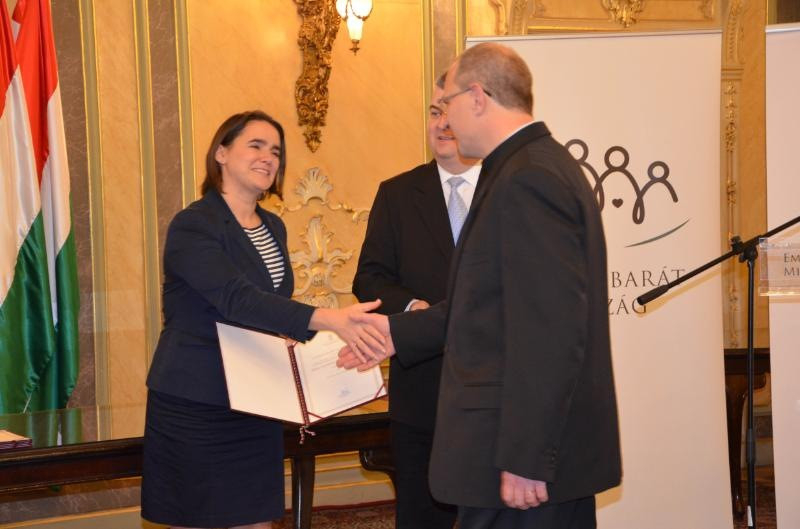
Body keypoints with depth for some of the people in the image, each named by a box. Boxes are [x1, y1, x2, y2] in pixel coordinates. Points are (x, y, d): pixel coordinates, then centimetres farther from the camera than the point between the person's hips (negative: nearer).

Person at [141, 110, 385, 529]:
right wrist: (328, 319, -41)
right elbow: (237, 299, -29)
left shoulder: (273, 227, 12)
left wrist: (294, 335, -3)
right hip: (194, 405, -7)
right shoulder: (192, 227, -14)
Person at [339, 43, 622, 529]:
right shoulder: (542, 165, 15)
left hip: (529, 455, -10)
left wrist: (524, 459, -22)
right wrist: (398, 332, 20)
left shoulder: (527, 179, -18)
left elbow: (551, 330, -23)